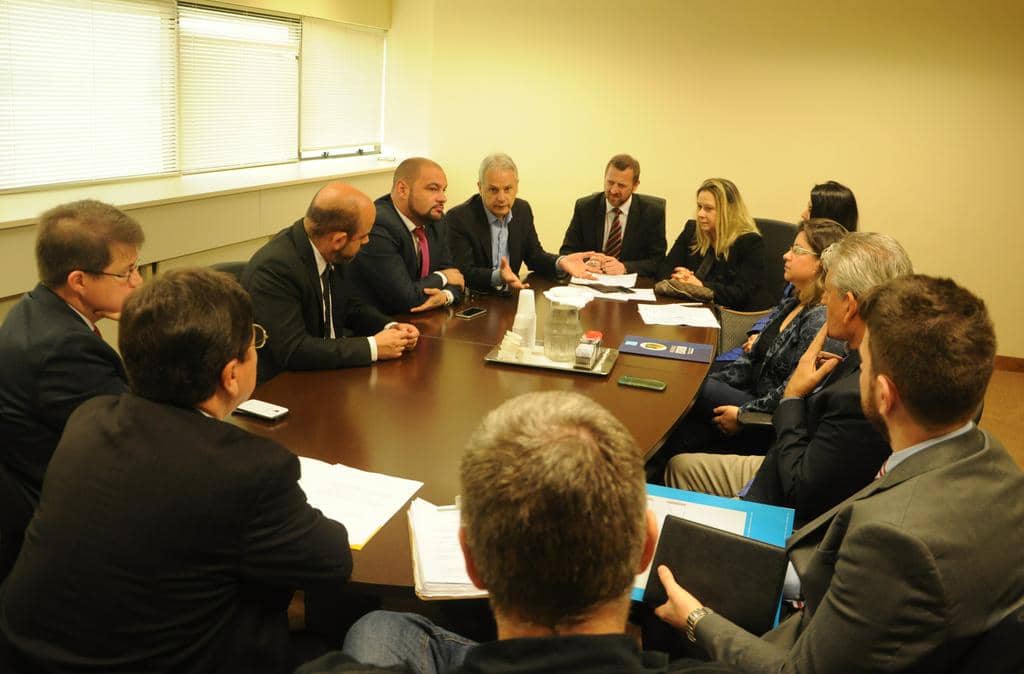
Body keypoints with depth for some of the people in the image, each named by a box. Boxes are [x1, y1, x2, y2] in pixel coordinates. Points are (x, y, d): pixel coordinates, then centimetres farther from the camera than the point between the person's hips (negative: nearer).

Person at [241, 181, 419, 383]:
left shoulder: (331, 254, -3)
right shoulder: (274, 268, -25)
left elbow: (351, 306, 13)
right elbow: (293, 350, -28)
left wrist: (390, 328, -5)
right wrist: (373, 347, -24)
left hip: (327, 373, 7)